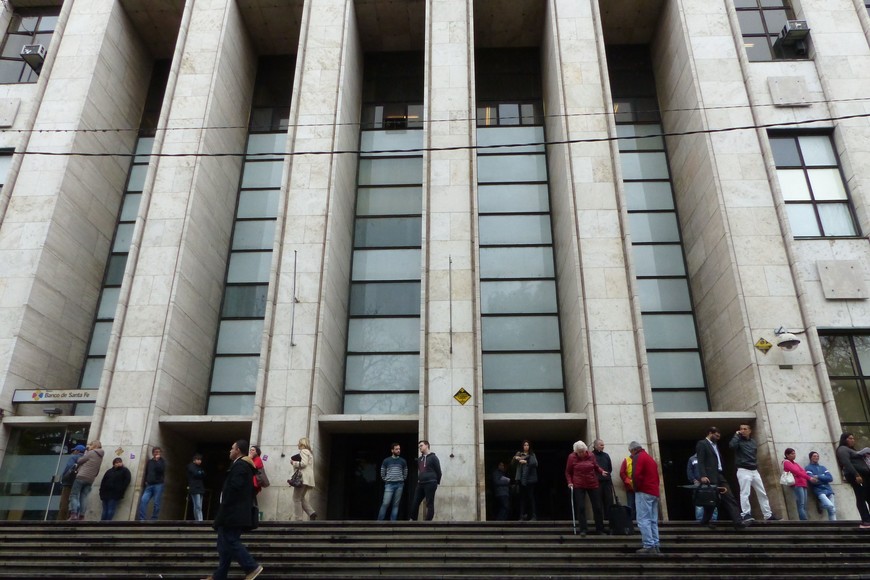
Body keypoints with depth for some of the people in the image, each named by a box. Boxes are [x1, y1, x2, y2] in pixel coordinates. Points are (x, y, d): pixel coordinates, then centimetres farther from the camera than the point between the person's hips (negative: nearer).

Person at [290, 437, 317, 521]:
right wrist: (295, 463, 16)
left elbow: (304, 463, -17)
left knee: (296, 498, -7)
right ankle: (312, 513, -3)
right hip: (308, 478, 10)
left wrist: (294, 463, -5)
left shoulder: (303, 451, -4)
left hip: (303, 477, -10)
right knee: (302, 498, 13)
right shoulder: (309, 452, 24)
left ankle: (297, 518, -10)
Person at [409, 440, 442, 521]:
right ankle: (413, 520, 14)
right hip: (420, 484, 7)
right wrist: (418, 480, 17)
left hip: (430, 484, -6)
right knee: (415, 503, 4)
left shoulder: (433, 457, -2)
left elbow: (438, 471, -1)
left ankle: (428, 521, 0)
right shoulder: (419, 459, 18)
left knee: (429, 504, -3)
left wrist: (437, 482, 1)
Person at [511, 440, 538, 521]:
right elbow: (512, 465, 10)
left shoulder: (532, 455, 6)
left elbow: (535, 463, -10)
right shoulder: (518, 454, 12)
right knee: (522, 497, 3)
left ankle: (533, 516, -1)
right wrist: (515, 458, -9)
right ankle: (522, 516, 6)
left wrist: (526, 462, -21)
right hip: (521, 478, 2)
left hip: (530, 478, -2)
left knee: (531, 497, -4)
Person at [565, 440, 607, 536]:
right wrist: (570, 482, -8)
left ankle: (600, 529, 17)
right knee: (581, 508, -4)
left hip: (593, 485, 2)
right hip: (578, 486, -2)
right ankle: (583, 530, 3)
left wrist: (602, 471, -4)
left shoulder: (591, 456, -1)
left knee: (597, 507, 5)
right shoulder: (572, 457, -5)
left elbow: (596, 467, 15)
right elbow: (568, 472, 4)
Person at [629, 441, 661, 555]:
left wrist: (637, 487, -8)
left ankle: (649, 546, -11)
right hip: (654, 492, 9)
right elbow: (656, 476, 21)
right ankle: (655, 546, 12)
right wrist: (655, 487, 16)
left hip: (644, 492, -9)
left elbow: (636, 474, -20)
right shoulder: (650, 458, 21)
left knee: (643, 520, -7)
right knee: (653, 521, 11)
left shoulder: (637, 457, -7)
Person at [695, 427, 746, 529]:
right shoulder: (702, 444, -3)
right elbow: (700, 461, -13)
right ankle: (705, 521, 12)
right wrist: (703, 476, -23)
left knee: (729, 498, -3)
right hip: (710, 476, -8)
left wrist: (721, 475, 14)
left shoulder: (715, 445, 23)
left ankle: (738, 521, -8)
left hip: (719, 476, 8)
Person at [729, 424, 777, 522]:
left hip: (754, 471, 7)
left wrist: (756, 465, 13)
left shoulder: (753, 442, 15)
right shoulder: (739, 440, -3)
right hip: (743, 471, -6)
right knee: (745, 493, -13)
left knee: (762, 493, 9)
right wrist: (737, 435, -15)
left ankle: (768, 515, 15)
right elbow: (731, 445, -26)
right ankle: (746, 514, -15)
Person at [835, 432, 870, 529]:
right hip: (855, 476, -9)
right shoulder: (843, 449, 0)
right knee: (861, 498, -12)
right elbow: (846, 463, -14)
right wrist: (856, 475, -24)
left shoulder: (852, 450, 31)